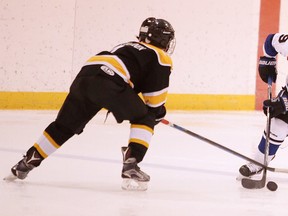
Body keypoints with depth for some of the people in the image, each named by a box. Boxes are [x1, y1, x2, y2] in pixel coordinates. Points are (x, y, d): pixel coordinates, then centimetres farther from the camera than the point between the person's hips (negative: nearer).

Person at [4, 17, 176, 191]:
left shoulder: (128, 47, 38)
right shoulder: (160, 57, 14)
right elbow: (155, 91, 5)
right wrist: (157, 112, 24)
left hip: (83, 77, 7)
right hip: (109, 81, -7)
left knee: (65, 125, 21)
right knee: (144, 119, 8)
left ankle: (27, 162, 25)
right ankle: (130, 166, -7)